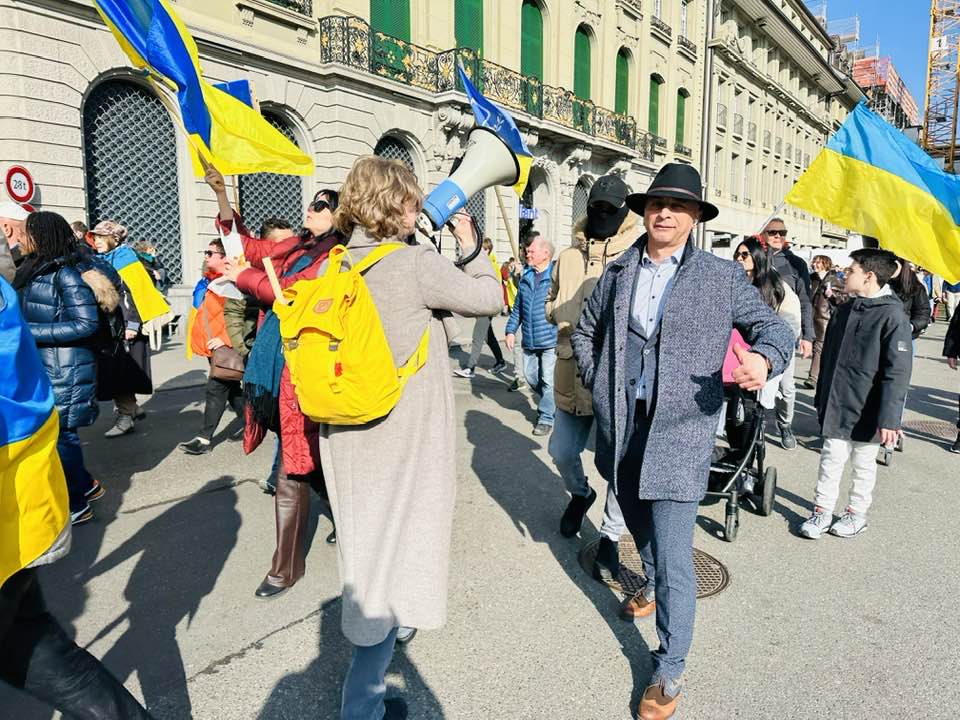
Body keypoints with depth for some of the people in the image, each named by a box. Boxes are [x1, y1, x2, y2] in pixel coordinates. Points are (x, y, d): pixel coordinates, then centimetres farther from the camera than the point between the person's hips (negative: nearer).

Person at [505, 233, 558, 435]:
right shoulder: (526, 278, 10)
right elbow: (518, 308, 17)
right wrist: (511, 330, 11)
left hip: (551, 340, -7)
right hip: (529, 341, 7)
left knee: (548, 380, 1)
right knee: (530, 375, 14)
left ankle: (546, 417, 15)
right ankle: (551, 402, 37)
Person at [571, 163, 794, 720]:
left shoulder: (723, 277, -3)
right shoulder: (617, 273, 7)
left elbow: (776, 327, 1)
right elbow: (586, 332, 19)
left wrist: (763, 357, -22)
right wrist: (598, 382, 7)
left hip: (679, 433, -4)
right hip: (621, 429, 4)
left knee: (674, 558, -3)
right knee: (641, 529, 25)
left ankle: (669, 672, 16)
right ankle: (654, 584, 56)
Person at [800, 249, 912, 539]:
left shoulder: (893, 316, -13)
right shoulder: (843, 311, 7)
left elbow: (897, 373, -16)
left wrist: (889, 418, -19)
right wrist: (821, 399, 16)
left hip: (866, 411, -4)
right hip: (835, 406, 5)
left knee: (863, 464, 12)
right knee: (831, 459, 8)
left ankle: (857, 513, 29)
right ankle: (822, 511, 18)